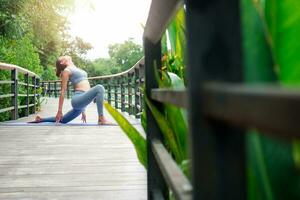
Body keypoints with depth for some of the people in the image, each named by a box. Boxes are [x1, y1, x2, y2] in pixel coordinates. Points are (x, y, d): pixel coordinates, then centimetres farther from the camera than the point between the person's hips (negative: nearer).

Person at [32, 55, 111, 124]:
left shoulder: (77, 70, 25)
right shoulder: (67, 70, 0)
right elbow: (63, 91, -5)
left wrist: (83, 111, 24)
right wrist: (60, 111, -9)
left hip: (82, 98, 9)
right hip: (78, 99, -9)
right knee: (99, 88, -28)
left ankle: (41, 119, 32)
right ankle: (101, 119, -28)